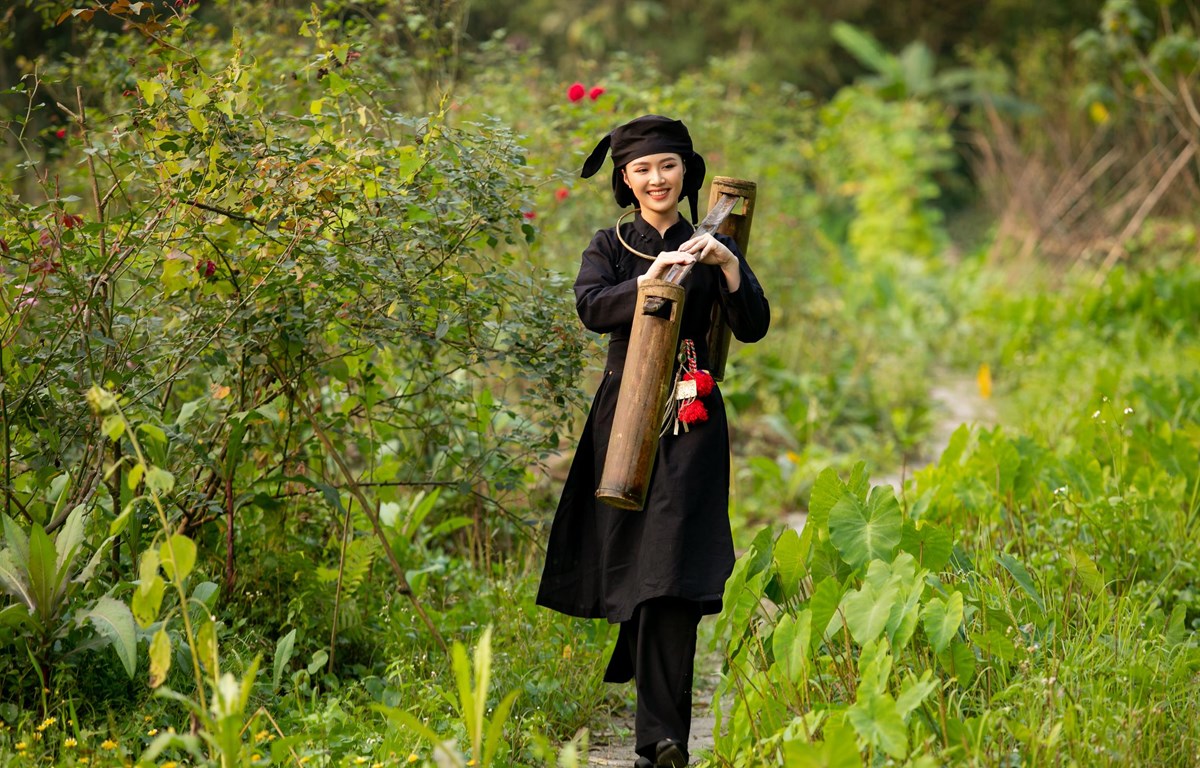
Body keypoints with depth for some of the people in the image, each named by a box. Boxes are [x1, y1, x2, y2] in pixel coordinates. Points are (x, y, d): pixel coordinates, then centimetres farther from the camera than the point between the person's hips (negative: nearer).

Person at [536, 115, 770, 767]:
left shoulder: (707, 245, 7)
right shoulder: (610, 246, 8)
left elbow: (753, 328, -3)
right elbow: (591, 308, -12)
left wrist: (728, 265, -17)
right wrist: (649, 279, -26)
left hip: (689, 418, -2)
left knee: (670, 567, -13)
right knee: (630, 558, 6)